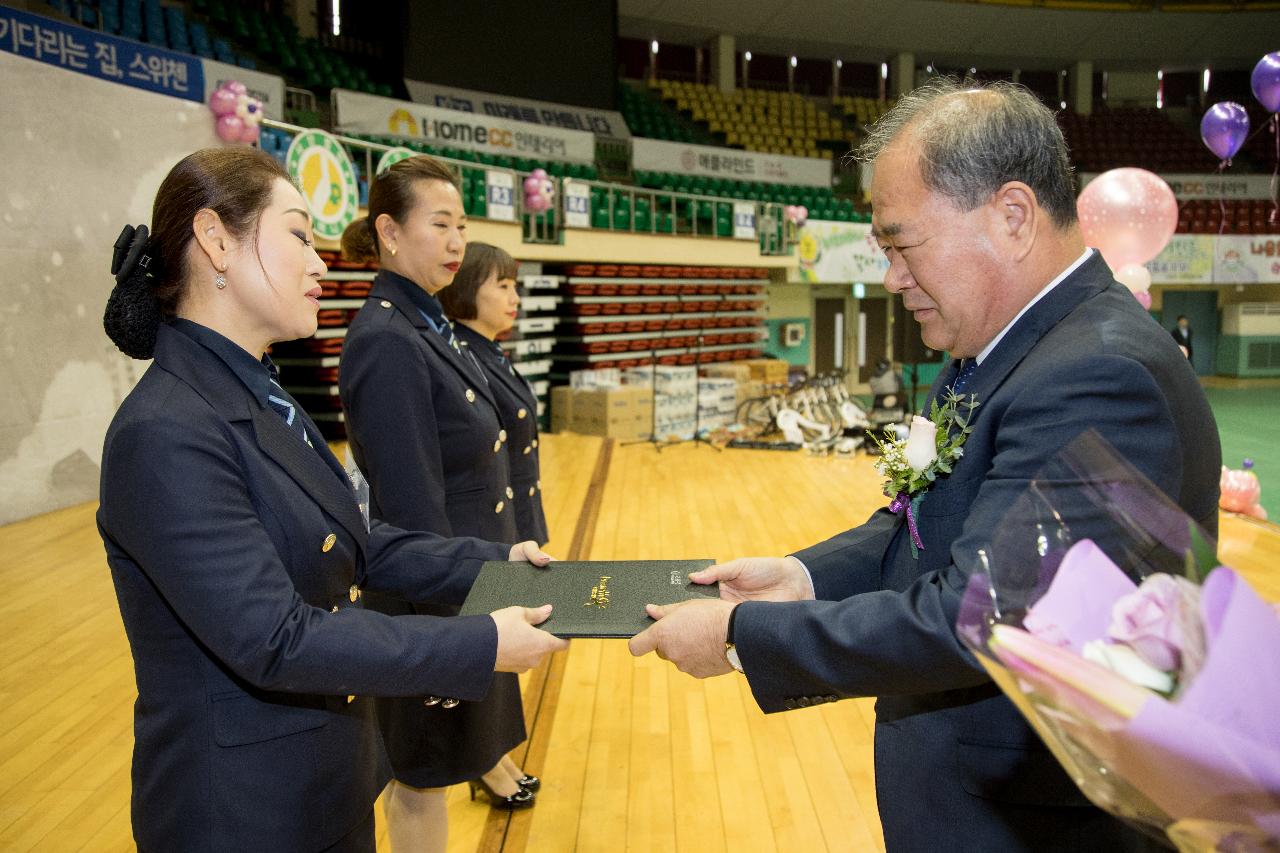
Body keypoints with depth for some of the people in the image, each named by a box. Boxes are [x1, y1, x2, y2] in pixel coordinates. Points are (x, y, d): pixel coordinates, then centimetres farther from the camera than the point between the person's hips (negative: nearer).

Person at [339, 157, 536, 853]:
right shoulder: (386, 341, -22)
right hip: (434, 591, -9)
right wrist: (451, 616, -21)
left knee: (445, 749, 28)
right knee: (422, 771, 10)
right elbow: (411, 507, -24)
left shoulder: (429, 326, 6)